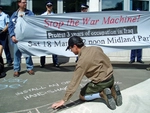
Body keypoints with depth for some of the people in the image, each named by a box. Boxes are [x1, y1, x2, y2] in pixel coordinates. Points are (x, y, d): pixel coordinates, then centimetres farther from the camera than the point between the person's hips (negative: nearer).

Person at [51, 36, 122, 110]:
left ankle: (102, 94, -8)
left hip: (101, 83, -7)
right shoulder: (96, 48, 0)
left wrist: (64, 100, -13)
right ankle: (112, 89, 6)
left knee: (82, 96, 14)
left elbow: (75, 81, -20)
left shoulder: (82, 60, -20)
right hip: (111, 78, 7)